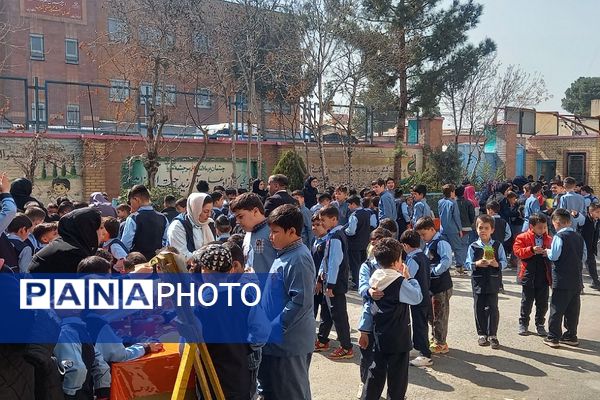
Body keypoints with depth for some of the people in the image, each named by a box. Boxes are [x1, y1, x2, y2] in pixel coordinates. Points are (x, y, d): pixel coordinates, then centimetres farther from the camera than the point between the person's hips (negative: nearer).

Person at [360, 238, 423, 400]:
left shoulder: (374, 279, 0)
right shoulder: (400, 282, -20)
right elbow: (417, 297, -9)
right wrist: (409, 277, -4)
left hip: (379, 334, 6)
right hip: (398, 337, -6)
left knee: (376, 371, 17)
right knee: (397, 374, 8)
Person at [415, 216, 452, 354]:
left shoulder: (441, 243, -17)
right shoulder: (427, 245, 12)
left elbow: (446, 261, -29)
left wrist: (433, 271, -22)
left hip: (441, 285, -9)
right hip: (430, 285, 9)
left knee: (439, 315, 1)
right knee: (430, 314, 19)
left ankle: (440, 344, 13)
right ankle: (435, 338, 33)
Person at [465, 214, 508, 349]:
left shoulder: (497, 245, 0)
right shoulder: (473, 247, 1)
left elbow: (504, 262, 1)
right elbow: (468, 264, 0)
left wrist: (497, 264, -19)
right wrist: (477, 264, -19)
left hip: (493, 281, -1)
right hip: (478, 281, 1)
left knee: (492, 308, 2)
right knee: (479, 308, 7)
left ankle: (492, 335, 15)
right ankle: (482, 334, 21)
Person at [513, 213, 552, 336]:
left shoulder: (548, 239, 8)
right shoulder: (522, 237, -3)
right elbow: (517, 251, -11)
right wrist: (532, 250, -23)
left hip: (544, 276, 3)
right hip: (529, 276, -3)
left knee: (542, 303, 8)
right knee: (527, 302, 7)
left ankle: (540, 325, 22)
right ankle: (523, 324, 20)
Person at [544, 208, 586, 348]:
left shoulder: (559, 237, -13)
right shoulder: (579, 237, 7)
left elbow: (553, 256, -16)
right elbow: (584, 257, 12)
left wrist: (547, 251, 3)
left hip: (562, 280, -6)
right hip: (577, 279, 6)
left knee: (556, 309, 1)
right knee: (573, 309, 13)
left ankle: (553, 337, 5)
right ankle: (571, 336, 21)